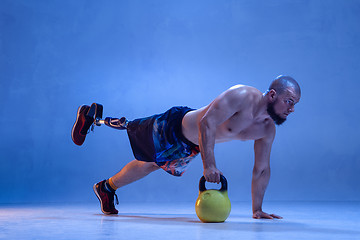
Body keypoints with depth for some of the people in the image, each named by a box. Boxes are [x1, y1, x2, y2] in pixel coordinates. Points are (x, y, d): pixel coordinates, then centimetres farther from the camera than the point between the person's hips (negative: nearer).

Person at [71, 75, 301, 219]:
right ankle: (91, 116, 40)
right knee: (128, 127, 12)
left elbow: (262, 169, -3)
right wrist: (209, 164, -42)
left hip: (190, 148, 7)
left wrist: (257, 209, -5)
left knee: (149, 165, 22)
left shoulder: (268, 129, -11)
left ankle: (106, 187, 43)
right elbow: (207, 122, -39)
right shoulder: (243, 96, -34)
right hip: (175, 125, -7)